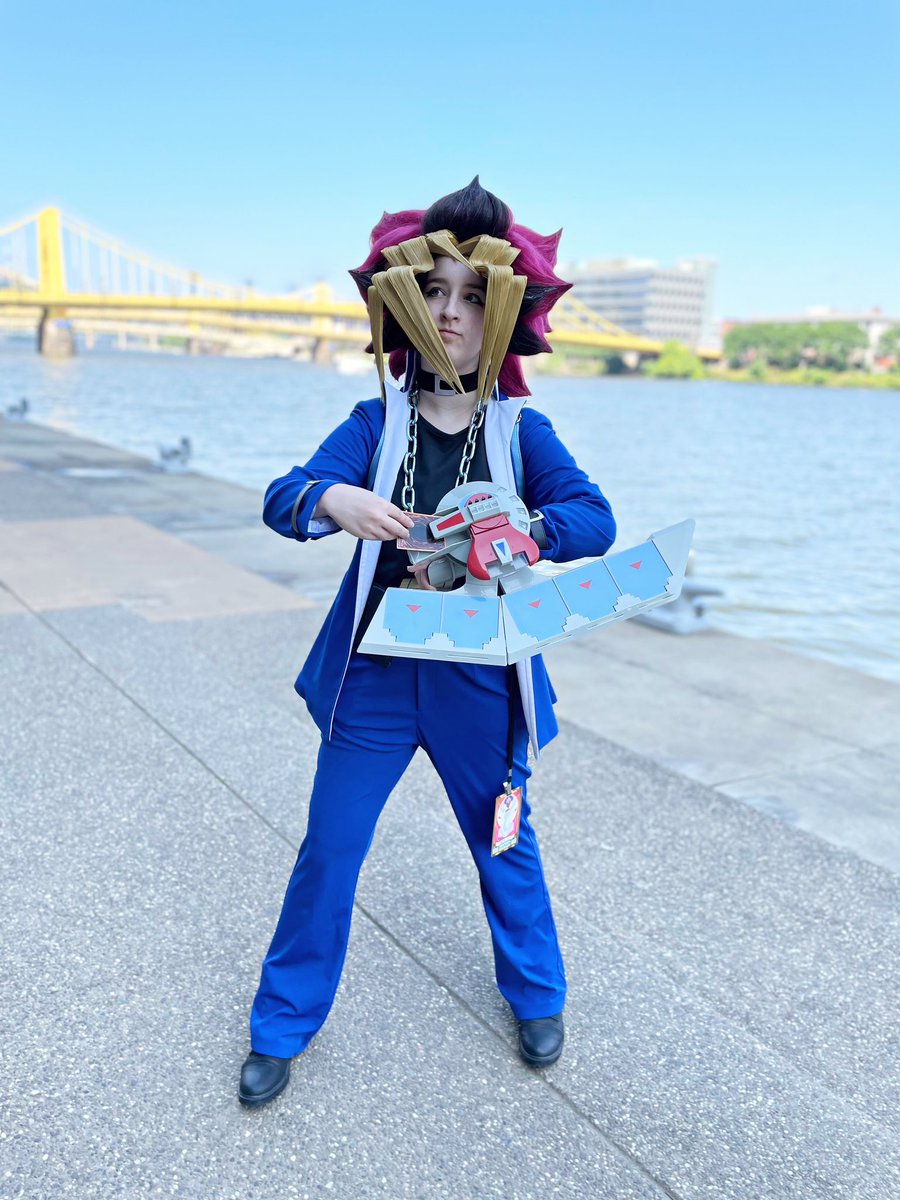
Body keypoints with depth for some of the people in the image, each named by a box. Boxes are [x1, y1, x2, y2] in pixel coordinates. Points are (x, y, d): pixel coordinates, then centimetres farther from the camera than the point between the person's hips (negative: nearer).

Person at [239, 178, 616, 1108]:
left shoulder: (521, 430, -3)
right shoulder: (377, 421, -2)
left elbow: (595, 519, -17)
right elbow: (282, 498, -12)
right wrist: (335, 499, -35)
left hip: (482, 679, 0)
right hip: (374, 673, 1)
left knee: (503, 844, 18)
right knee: (328, 851, 10)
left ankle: (536, 996, 45)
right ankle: (283, 1024, 33)